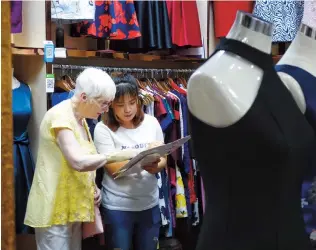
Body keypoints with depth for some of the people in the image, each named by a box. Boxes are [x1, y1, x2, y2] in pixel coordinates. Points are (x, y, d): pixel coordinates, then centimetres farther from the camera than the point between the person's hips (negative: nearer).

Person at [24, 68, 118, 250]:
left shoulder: (80, 119, 12)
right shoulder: (60, 116, -18)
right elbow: (78, 162, -29)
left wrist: (93, 187, 2)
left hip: (72, 206, 9)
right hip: (54, 209, -9)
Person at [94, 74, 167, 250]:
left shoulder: (151, 122, 0)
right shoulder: (104, 128, -11)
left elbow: (163, 160, 4)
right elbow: (115, 168, -16)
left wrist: (154, 167, -19)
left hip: (150, 204, 3)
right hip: (118, 207, -3)